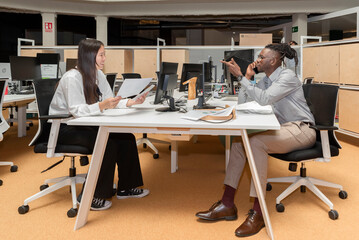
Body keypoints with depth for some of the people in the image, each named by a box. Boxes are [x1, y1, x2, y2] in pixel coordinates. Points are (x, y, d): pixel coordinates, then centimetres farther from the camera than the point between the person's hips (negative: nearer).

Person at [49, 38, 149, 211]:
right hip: (64, 129, -8)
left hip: (84, 125, 8)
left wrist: (131, 102, -14)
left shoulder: (99, 75, 5)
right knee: (107, 144, -27)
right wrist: (101, 106, -43)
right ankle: (90, 197, -15)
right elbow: (76, 110, -29)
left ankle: (126, 188, 6)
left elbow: (110, 101, 2)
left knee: (126, 137, -6)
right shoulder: (72, 78, -21)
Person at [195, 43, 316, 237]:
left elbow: (264, 99, -27)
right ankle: (227, 204, -9)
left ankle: (258, 212, -26)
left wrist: (241, 76, -24)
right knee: (239, 140, -7)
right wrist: (248, 78, -1)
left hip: (301, 130, -9)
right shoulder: (267, 79, 12)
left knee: (256, 142, -31)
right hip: (283, 128, 9)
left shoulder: (288, 76, -14)